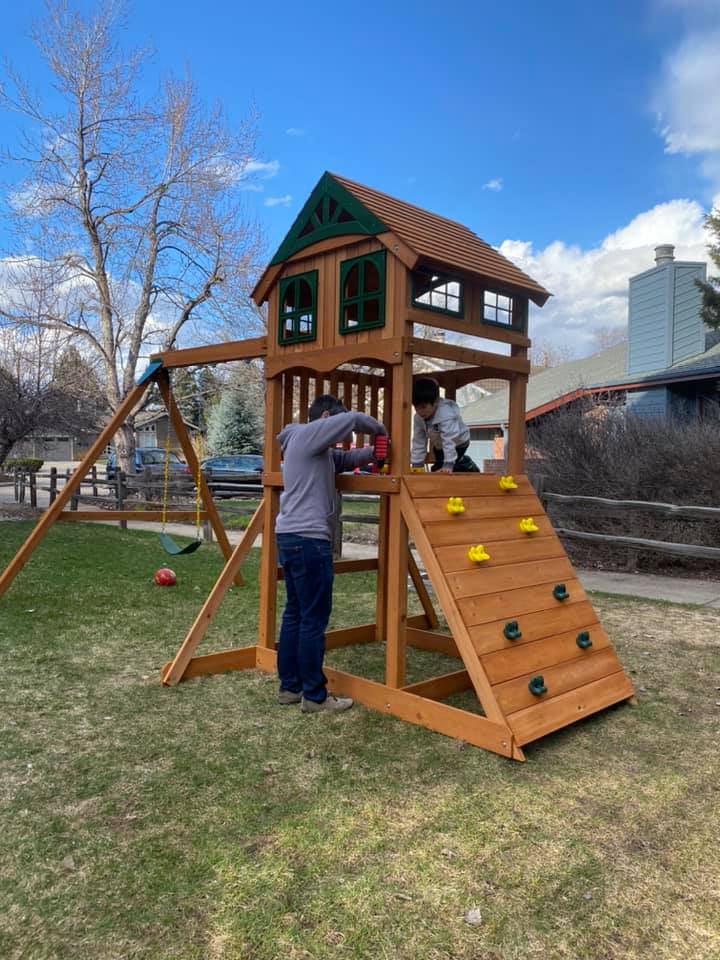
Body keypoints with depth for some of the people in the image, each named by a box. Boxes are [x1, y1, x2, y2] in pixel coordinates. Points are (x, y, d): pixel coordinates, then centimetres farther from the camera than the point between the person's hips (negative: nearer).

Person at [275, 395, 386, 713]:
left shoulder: (312, 446, 22)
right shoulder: (307, 435, -8)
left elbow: (344, 459, 23)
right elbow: (352, 420, -16)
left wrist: (374, 451, 7)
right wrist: (380, 430, 3)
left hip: (291, 537, 11)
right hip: (308, 539, -11)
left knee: (295, 614, 14)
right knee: (314, 619, -4)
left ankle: (290, 686, 21)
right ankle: (314, 696, 3)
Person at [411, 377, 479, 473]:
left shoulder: (446, 415, -42)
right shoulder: (418, 418, -21)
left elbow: (449, 441, -47)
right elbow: (418, 442, -15)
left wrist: (448, 466, -52)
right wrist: (416, 465, -18)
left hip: (458, 443, -7)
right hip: (439, 445, 7)